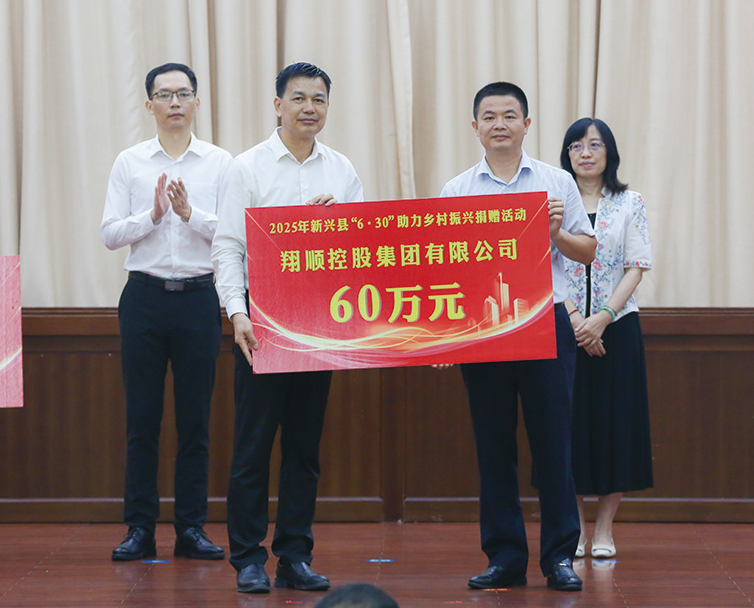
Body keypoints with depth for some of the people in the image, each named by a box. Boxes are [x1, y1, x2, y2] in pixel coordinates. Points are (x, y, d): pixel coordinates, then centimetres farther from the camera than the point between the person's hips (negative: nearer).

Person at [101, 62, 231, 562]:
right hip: (145, 295, 0)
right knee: (142, 418, 1)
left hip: (198, 295, 0)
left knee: (195, 418, 3)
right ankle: (140, 529, 6)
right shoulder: (130, 163, 6)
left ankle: (192, 528, 9)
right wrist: (152, 215, -14)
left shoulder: (219, 163, 4)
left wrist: (190, 213, -16)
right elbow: (109, 233, 1)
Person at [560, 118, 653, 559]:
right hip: (564, 325, 0)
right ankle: (573, 529, 8)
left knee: (615, 420, -1)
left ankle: (605, 529, 6)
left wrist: (603, 318, -14)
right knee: (570, 420, 0)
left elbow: (637, 267, -2)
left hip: (617, 326, 0)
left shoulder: (630, 204, 4)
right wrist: (574, 319, -14)